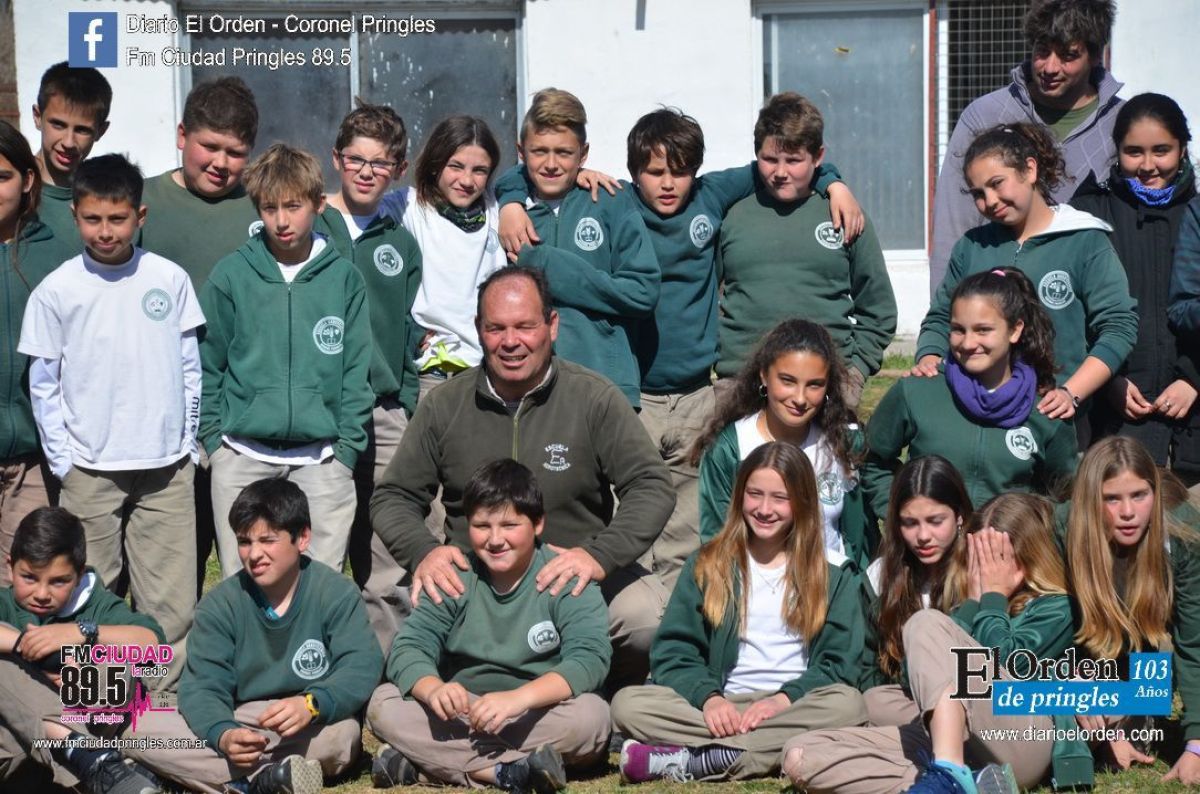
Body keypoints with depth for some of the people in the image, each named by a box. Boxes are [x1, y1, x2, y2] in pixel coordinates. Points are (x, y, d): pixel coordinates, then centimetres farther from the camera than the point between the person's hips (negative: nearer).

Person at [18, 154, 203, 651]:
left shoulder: (170, 279, 1)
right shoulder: (56, 290, -3)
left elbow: (190, 369, 8)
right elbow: (43, 384, 2)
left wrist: (188, 445, 7)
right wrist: (62, 461, -1)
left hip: (167, 467, 1)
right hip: (90, 472, -1)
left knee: (172, 609, 2)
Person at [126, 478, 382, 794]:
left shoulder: (337, 593, -7)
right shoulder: (219, 604, -2)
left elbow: (362, 667, -19)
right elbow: (203, 686, -10)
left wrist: (312, 703, -39)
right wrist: (222, 734, -33)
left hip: (310, 732, -3)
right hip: (239, 725, 3)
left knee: (343, 733, -36)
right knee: (144, 729, -20)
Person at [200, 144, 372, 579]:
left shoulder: (344, 278, 5)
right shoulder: (231, 275, 3)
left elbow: (356, 371, 6)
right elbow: (207, 363, 7)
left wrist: (347, 446, 0)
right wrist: (214, 437, 2)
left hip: (322, 457, 0)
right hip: (242, 457, 0)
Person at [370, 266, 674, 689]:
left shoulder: (595, 399, -2)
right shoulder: (444, 405, 4)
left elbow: (651, 487, -6)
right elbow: (393, 497, 8)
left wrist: (600, 554, -24)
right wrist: (423, 550, -15)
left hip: (576, 577, -1)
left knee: (651, 617, -30)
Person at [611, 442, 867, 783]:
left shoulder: (832, 573, 9)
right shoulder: (707, 564, 12)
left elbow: (839, 662, 2)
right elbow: (673, 651, 4)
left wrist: (784, 699, -17)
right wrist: (709, 697, -17)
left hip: (796, 706, -1)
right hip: (723, 707, 1)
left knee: (847, 705, -35)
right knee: (628, 704, -25)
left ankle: (694, 760, -33)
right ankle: (781, 749, -33)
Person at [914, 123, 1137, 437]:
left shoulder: (1086, 243, 0)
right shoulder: (971, 246, 14)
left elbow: (1119, 327, -5)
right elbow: (940, 319, 18)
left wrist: (1071, 394, -17)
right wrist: (929, 360, -4)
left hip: (1054, 418, -3)